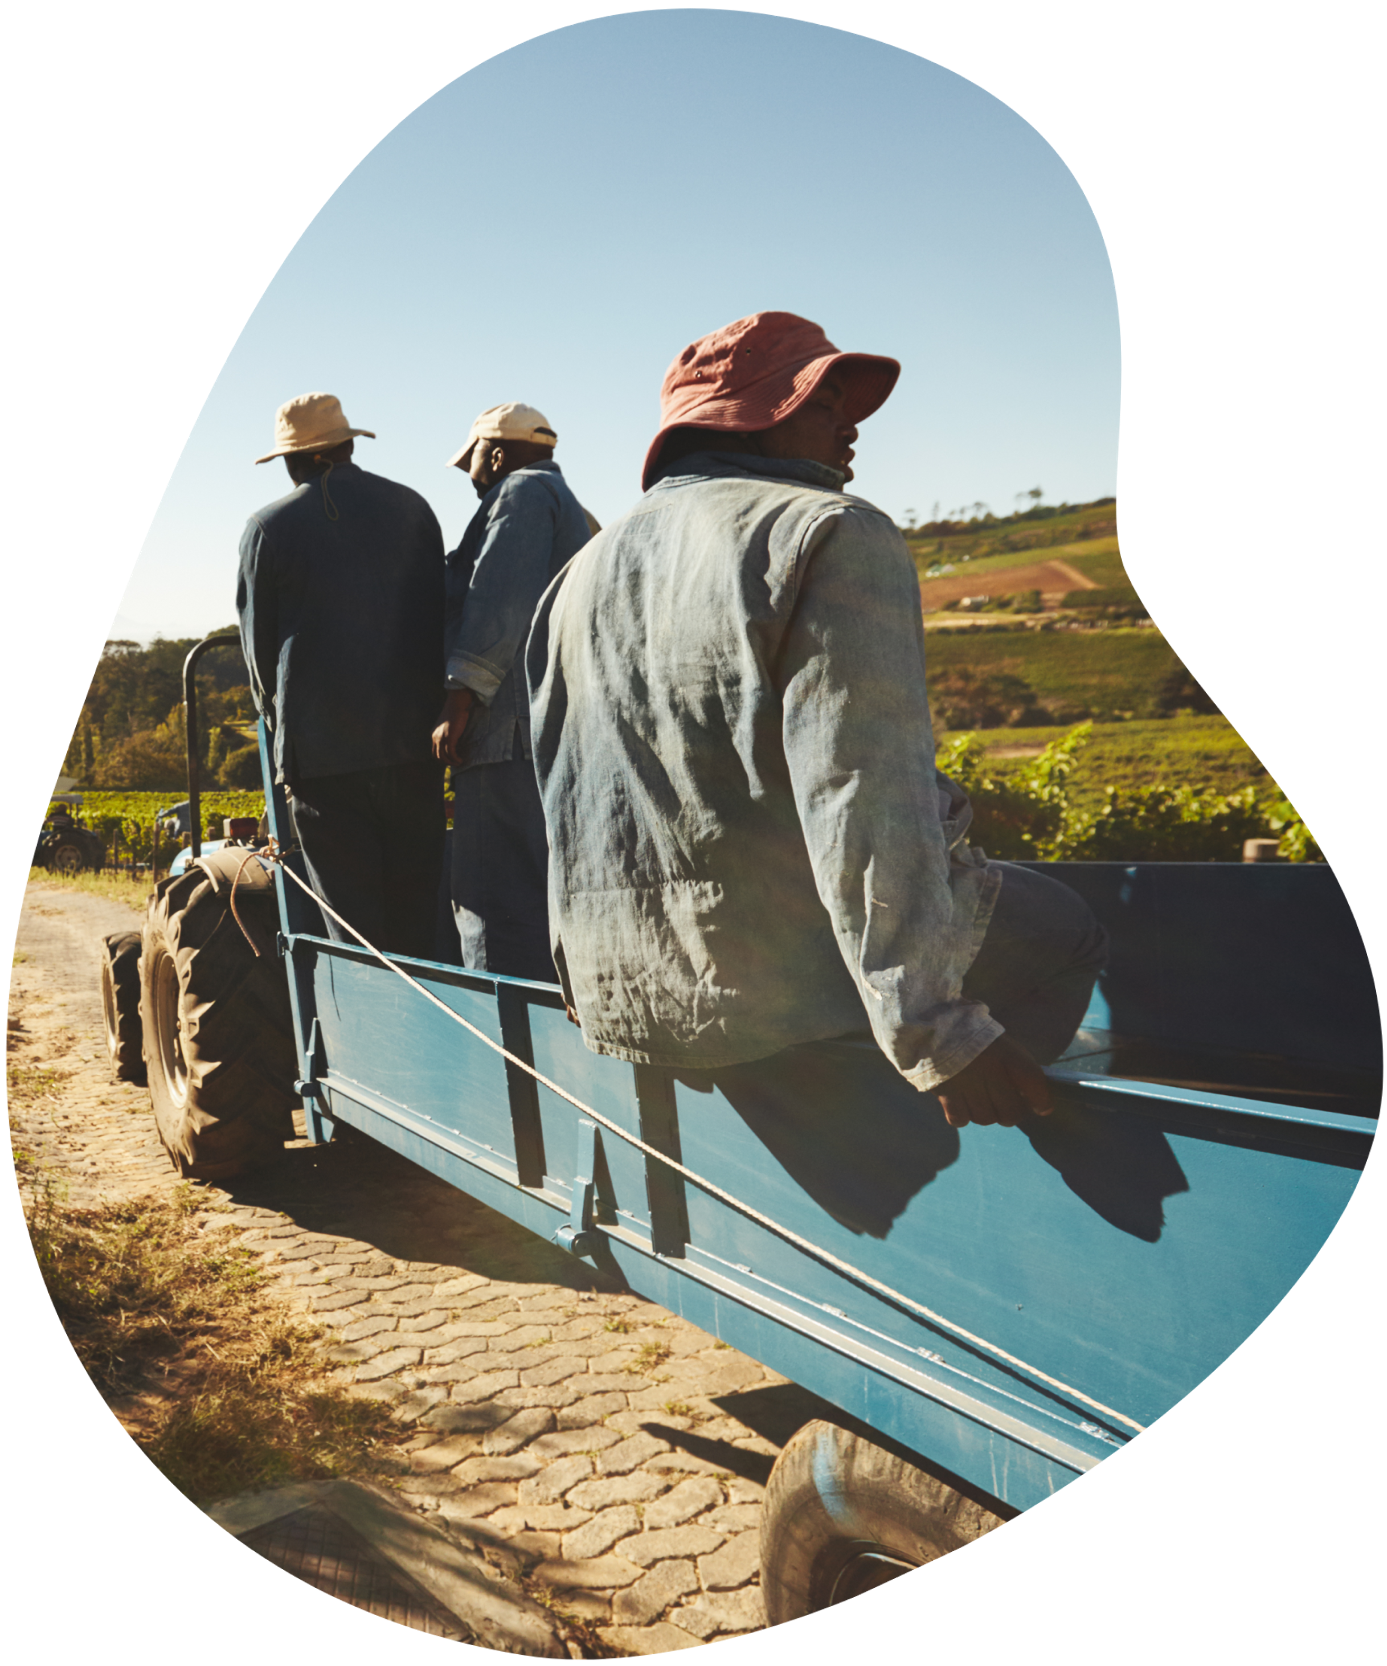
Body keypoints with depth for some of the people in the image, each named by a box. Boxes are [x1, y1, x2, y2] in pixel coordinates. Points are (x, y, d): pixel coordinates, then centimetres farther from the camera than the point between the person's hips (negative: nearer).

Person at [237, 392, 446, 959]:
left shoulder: (270, 527, 0)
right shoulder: (412, 507, 8)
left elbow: (258, 640, 7)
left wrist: (280, 717, 23)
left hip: (321, 747, -3)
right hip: (412, 740, 3)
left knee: (350, 912, 2)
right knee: (416, 910, 9)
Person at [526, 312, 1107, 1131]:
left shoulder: (582, 575, 13)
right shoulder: (836, 537, -11)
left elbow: (567, 803, 17)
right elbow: (862, 796, -24)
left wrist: (605, 981, 28)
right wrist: (933, 1031, -25)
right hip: (788, 983, -8)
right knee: (1063, 932, 16)